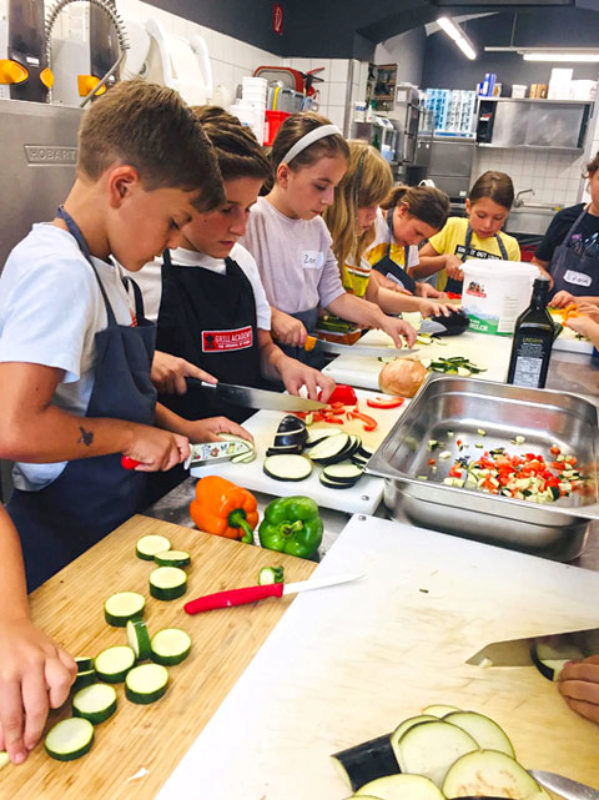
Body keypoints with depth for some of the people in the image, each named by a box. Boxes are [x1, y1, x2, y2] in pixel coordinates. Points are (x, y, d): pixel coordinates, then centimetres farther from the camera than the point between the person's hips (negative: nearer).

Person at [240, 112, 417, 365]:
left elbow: (333, 294, 16)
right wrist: (274, 316, -24)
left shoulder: (317, 226, 13)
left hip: (306, 346, 6)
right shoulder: (251, 220, -12)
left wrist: (382, 320, 6)